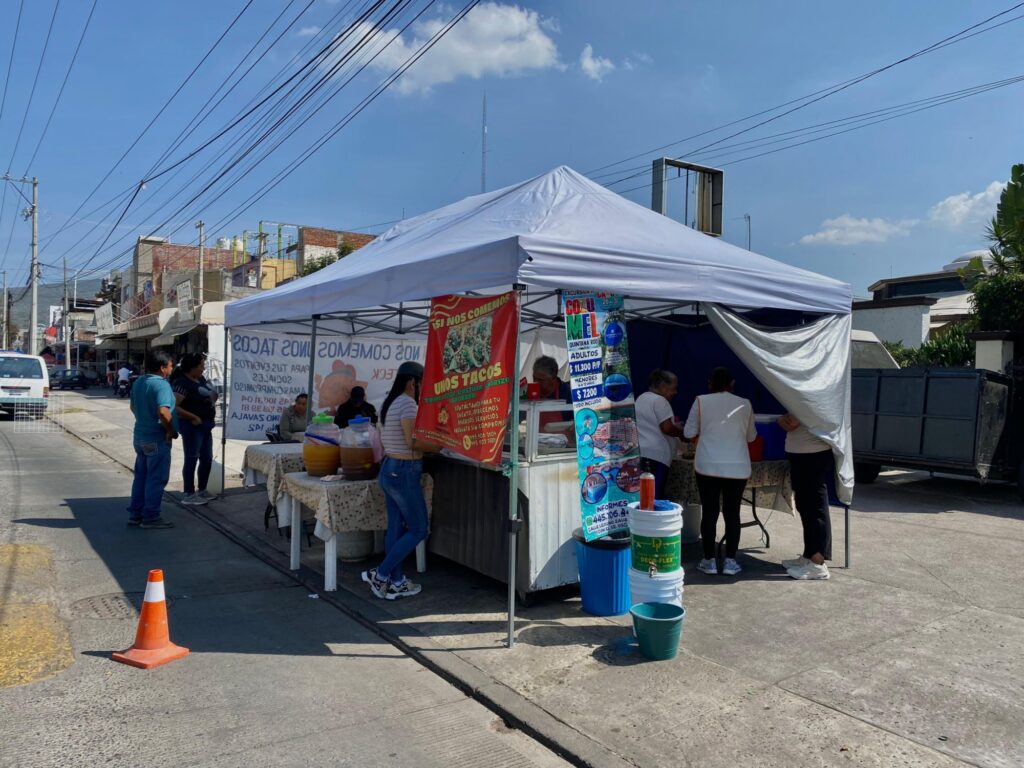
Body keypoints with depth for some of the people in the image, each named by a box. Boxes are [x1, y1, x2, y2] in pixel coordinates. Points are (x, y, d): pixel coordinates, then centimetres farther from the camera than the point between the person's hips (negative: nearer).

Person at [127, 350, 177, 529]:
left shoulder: (138, 383, 9)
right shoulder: (161, 384, -20)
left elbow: (134, 407, 20)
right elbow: (163, 412, -32)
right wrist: (171, 430, -18)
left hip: (140, 436, 9)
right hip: (157, 439, -9)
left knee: (141, 476, 17)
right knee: (156, 479, 0)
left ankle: (135, 514, 23)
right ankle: (150, 517, 6)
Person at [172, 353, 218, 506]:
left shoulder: (201, 379, 9)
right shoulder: (182, 383, -17)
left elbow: (210, 396, 26)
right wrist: (193, 417, -22)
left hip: (206, 425, 9)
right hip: (192, 425, -9)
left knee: (207, 459, 15)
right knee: (191, 459, -2)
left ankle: (202, 491, 28)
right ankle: (189, 495, 7)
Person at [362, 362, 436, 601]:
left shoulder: (389, 403, 13)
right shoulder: (407, 403, -16)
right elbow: (413, 441, -23)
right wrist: (437, 446, -7)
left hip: (389, 468, 10)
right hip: (404, 472, -10)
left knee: (396, 528, 13)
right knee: (419, 529, 1)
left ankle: (395, 582, 18)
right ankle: (379, 574, 3)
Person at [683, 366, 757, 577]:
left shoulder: (701, 401, -1)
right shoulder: (745, 404, 5)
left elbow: (689, 433, 4)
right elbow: (751, 436, 15)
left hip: (708, 465, -1)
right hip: (737, 467, 1)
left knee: (709, 512, 5)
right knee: (732, 512, 8)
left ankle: (709, 561, 10)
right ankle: (730, 561, 10)